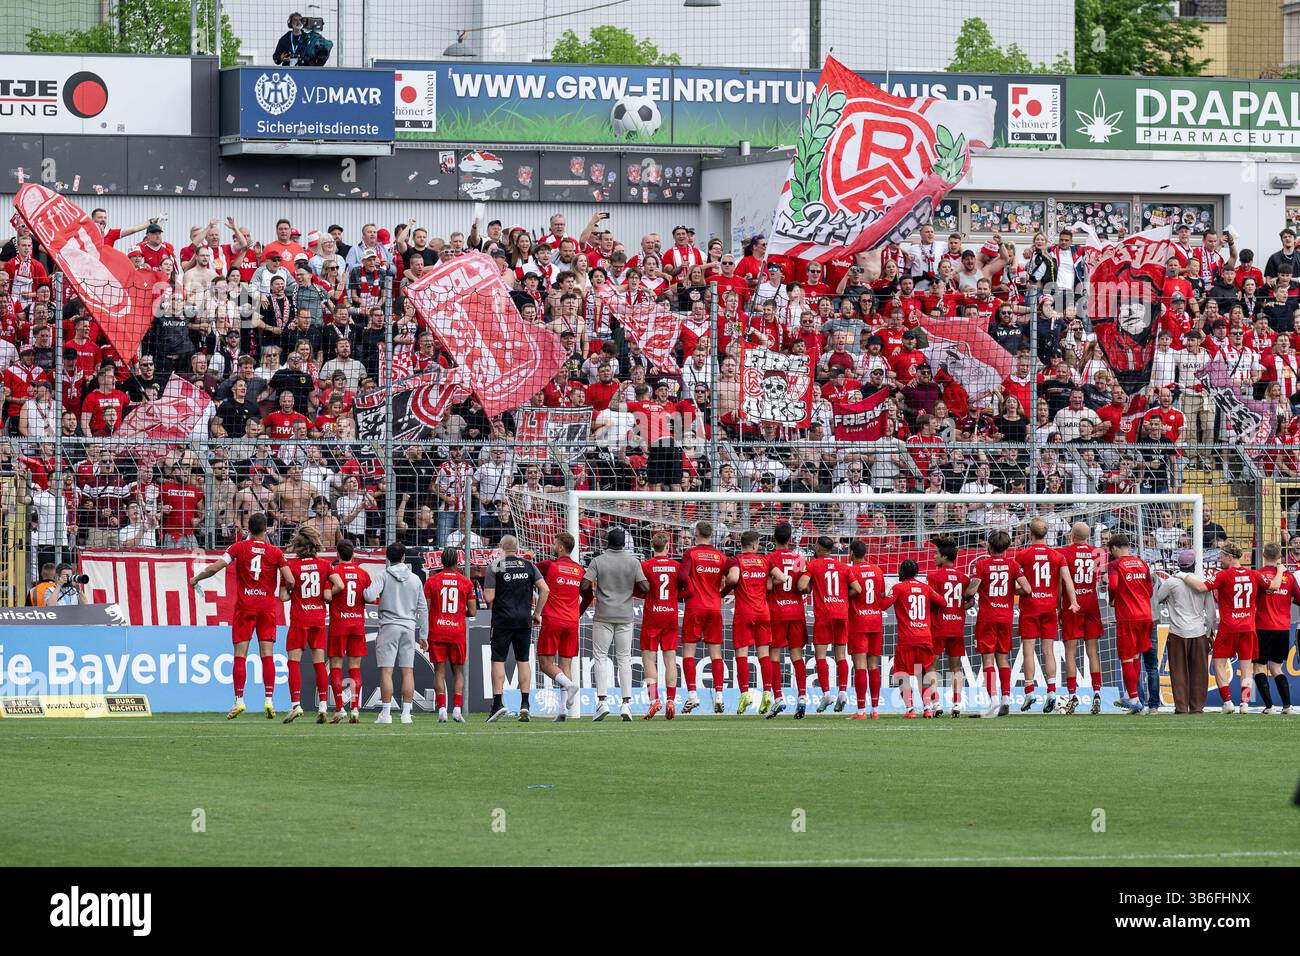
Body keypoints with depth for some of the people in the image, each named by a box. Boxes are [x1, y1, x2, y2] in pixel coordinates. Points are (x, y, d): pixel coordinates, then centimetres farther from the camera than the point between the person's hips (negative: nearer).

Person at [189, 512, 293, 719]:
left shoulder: (239, 547, -1)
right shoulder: (275, 552, 1)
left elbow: (215, 567, -9)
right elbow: (290, 581, -4)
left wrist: (196, 578, 7)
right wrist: (283, 587, 19)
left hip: (244, 606, -1)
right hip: (267, 606, 1)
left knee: (240, 656, 0)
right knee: (267, 656, 2)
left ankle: (239, 701, -5)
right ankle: (269, 700, -5)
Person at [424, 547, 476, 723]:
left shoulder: (431, 581, 0)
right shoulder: (466, 582, 2)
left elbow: (426, 609, -3)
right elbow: (472, 612, 2)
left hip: (437, 631, -1)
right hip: (458, 632, 1)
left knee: (439, 671, 2)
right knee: (458, 672, 10)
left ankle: (442, 709, -9)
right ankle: (457, 709, -1)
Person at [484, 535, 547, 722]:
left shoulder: (495, 566, -5)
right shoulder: (529, 565, 5)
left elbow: (489, 597, -10)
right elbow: (545, 590, -1)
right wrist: (537, 613, 8)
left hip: (502, 620, -3)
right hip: (524, 620, 3)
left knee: (498, 660, 0)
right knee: (523, 660, 9)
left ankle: (498, 703, -7)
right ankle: (524, 703, 3)